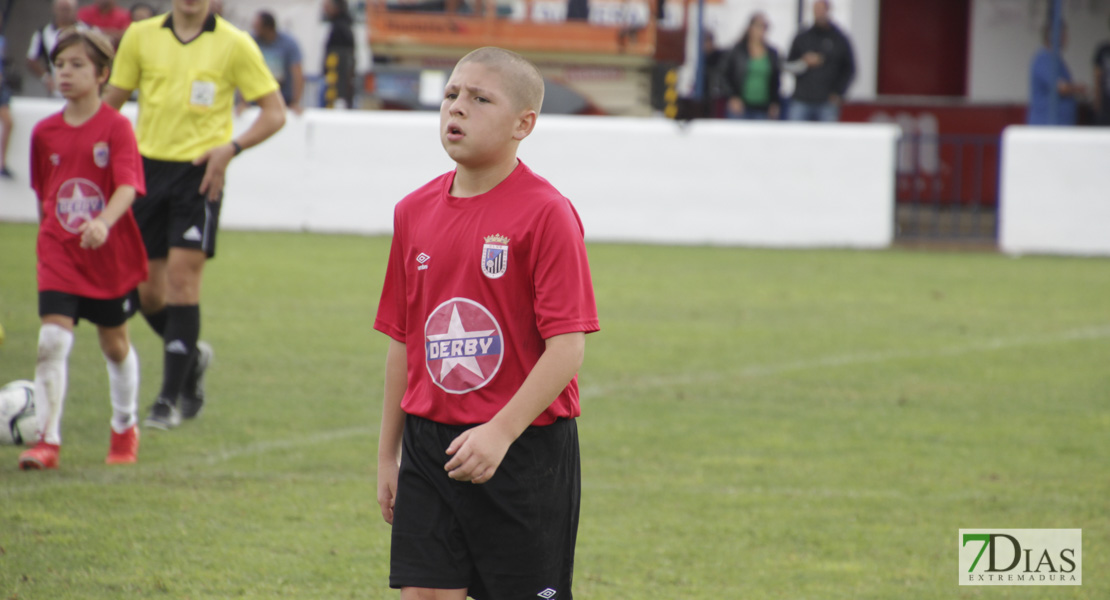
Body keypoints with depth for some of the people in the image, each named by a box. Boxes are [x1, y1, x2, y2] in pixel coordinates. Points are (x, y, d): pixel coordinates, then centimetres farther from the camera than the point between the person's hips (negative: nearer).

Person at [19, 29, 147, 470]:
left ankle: (125, 429, 36)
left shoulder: (116, 127, -11)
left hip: (109, 253, -2)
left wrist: (103, 222, -40)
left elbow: (128, 186, -24)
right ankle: (47, 442, -14)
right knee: (52, 339, -14)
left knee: (114, 343, 14)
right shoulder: (45, 132, 2)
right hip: (59, 252, 2)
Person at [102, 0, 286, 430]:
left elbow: (274, 111, 1)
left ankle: (171, 399, -7)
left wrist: (231, 147, -15)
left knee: (182, 277, -13)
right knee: (147, 290, 3)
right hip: (147, 168, 3)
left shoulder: (234, 45, -1)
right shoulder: (141, 36, 7)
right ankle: (191, 355, 32)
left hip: (199, 172, -3)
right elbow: (111, 101, 14)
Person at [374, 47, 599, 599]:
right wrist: (387, 454, 16)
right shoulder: (415, 211, 8)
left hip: (525, 449, -5)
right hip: (428, 442, 5)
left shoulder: (545, 214, -10)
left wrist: (501, 432, -23)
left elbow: (568, 345, -15)